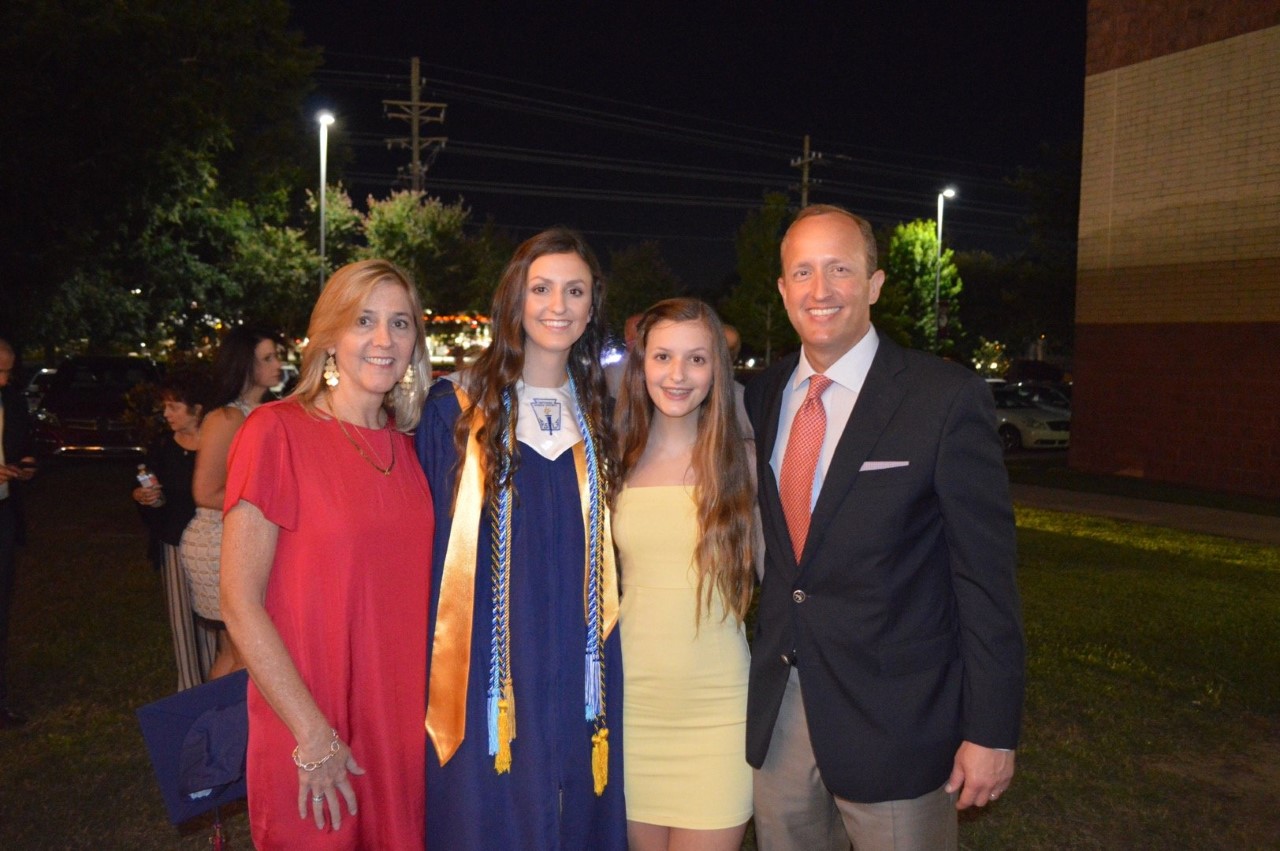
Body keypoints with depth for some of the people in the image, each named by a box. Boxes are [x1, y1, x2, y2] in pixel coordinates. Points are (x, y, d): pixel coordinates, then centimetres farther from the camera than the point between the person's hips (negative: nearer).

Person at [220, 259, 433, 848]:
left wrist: (429, 715, 5)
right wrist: (313, 736, -15)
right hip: (308, 739, -5)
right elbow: (239, 602, -13)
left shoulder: (407, 446, 5)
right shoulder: (277, 431, -11)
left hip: (404, 728, 5)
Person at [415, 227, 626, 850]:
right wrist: (426, 676, -3)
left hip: (577, 676, 3)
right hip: (484, 675, -3)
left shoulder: (598, 414, 7)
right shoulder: (458, 407, -3)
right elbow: (428, 542, -1)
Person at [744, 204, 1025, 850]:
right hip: (775, 716, 5)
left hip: (895, 722, -4)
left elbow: (985, 574, -10)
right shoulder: (761, 397, 5)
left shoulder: (946, 398, -11)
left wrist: (991, 730, -10)